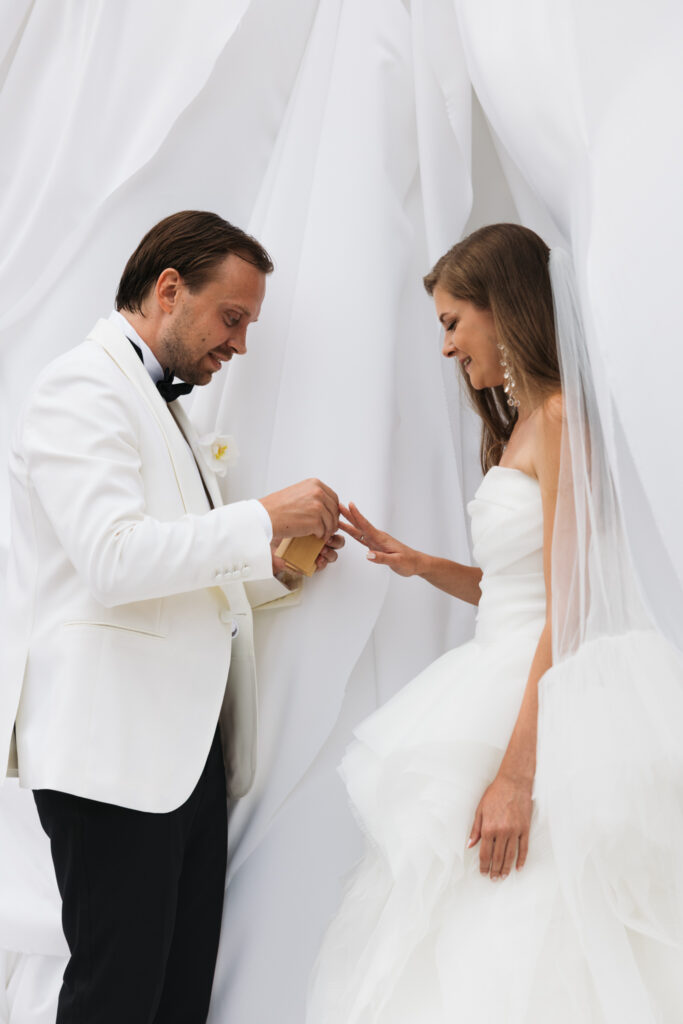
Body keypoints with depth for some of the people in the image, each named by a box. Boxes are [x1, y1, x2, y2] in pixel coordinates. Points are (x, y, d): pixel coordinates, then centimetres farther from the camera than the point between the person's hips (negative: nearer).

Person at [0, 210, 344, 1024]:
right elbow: (113, 558, -22)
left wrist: (279, 566, 10)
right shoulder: (82, 386, -7)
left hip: (186, 744, 9)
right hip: (112, 743, -9)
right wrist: (263, 519, -16)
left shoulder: (161, 403, 22)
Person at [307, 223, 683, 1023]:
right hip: (507, 688, 9)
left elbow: (569, 607, -18)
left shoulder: (560, 416, -11)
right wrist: (420, 565, 7)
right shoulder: (522, 424, 17)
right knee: (463, 954, 11)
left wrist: (517, 771, -21)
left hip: (552, 716, -9)